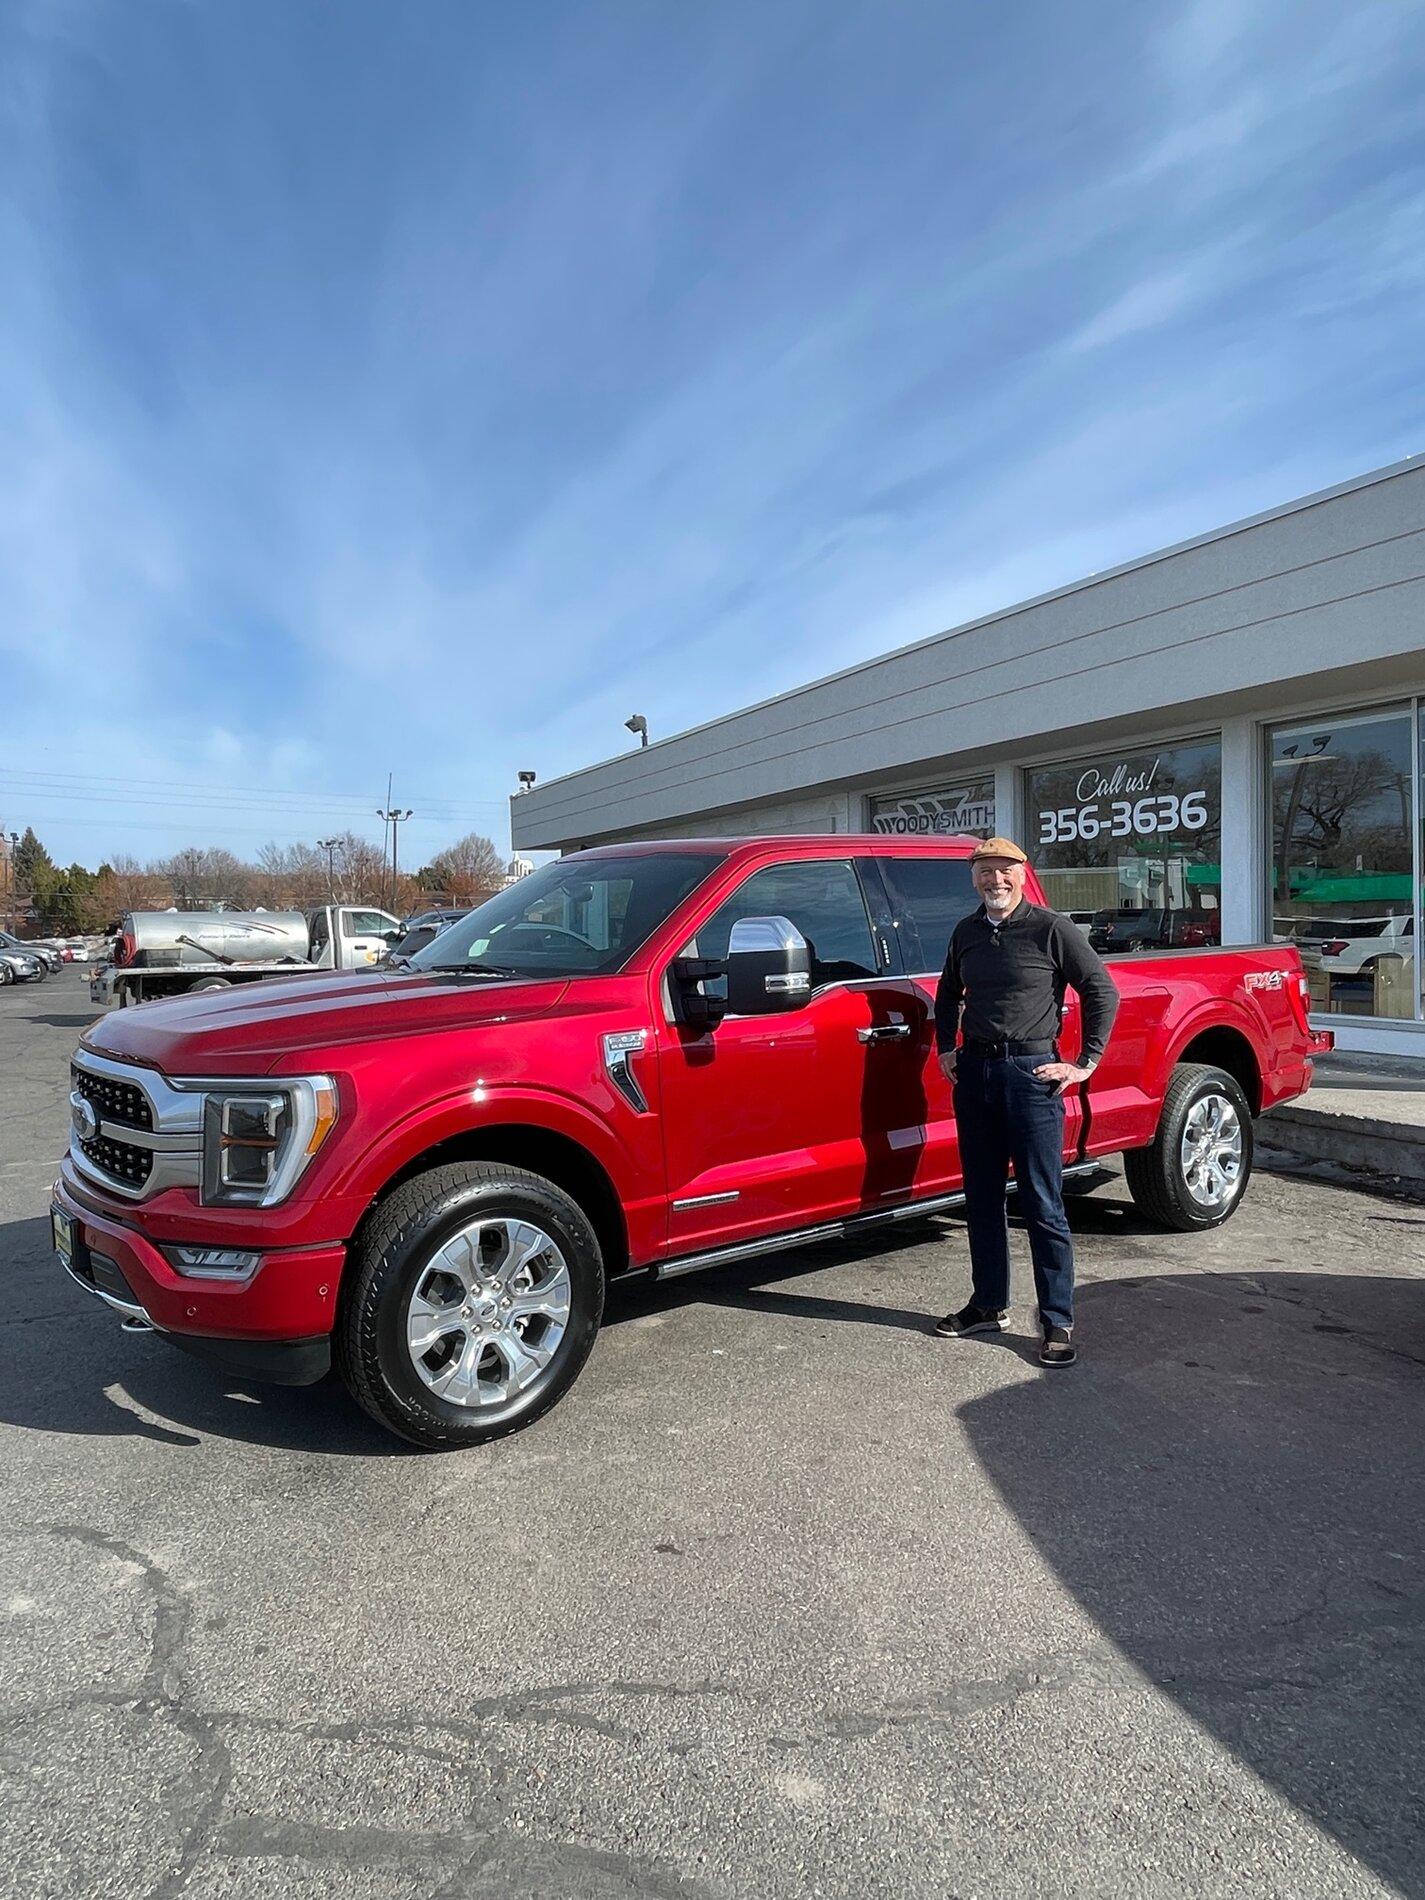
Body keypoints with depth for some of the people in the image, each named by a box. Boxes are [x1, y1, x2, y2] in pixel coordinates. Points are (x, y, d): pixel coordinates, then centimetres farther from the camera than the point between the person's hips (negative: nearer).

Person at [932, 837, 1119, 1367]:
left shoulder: (1050, 929, -6)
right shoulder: (966, 932, 11)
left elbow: (1103, 992, -4)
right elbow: (948, 994, 26)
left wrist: (1085, 1064, -7)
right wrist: (946, 1049, 16)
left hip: (1031, 1073, -6)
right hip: (974, 1072, 6)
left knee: (1042, 1205, -2)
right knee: (981, 1198, 13)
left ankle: (1059, 1323, 7)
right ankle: (989, 1305, 25)